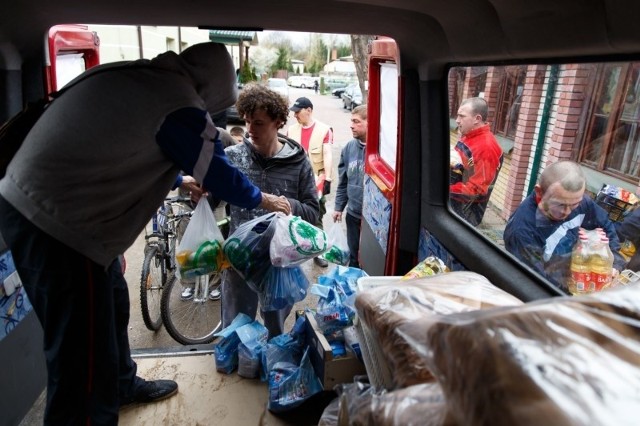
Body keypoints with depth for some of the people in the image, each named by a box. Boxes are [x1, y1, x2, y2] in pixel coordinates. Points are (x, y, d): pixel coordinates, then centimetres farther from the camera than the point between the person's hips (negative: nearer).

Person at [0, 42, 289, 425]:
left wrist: (182, 182, 33)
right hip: (57, 224, -10)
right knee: (83, 351, 2)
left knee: (111, 303, 24)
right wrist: (264, 200, 12)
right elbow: (219, 173, -5)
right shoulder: (180, 104, -17)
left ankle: (123, 385, 46)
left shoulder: (131, 75, 8)